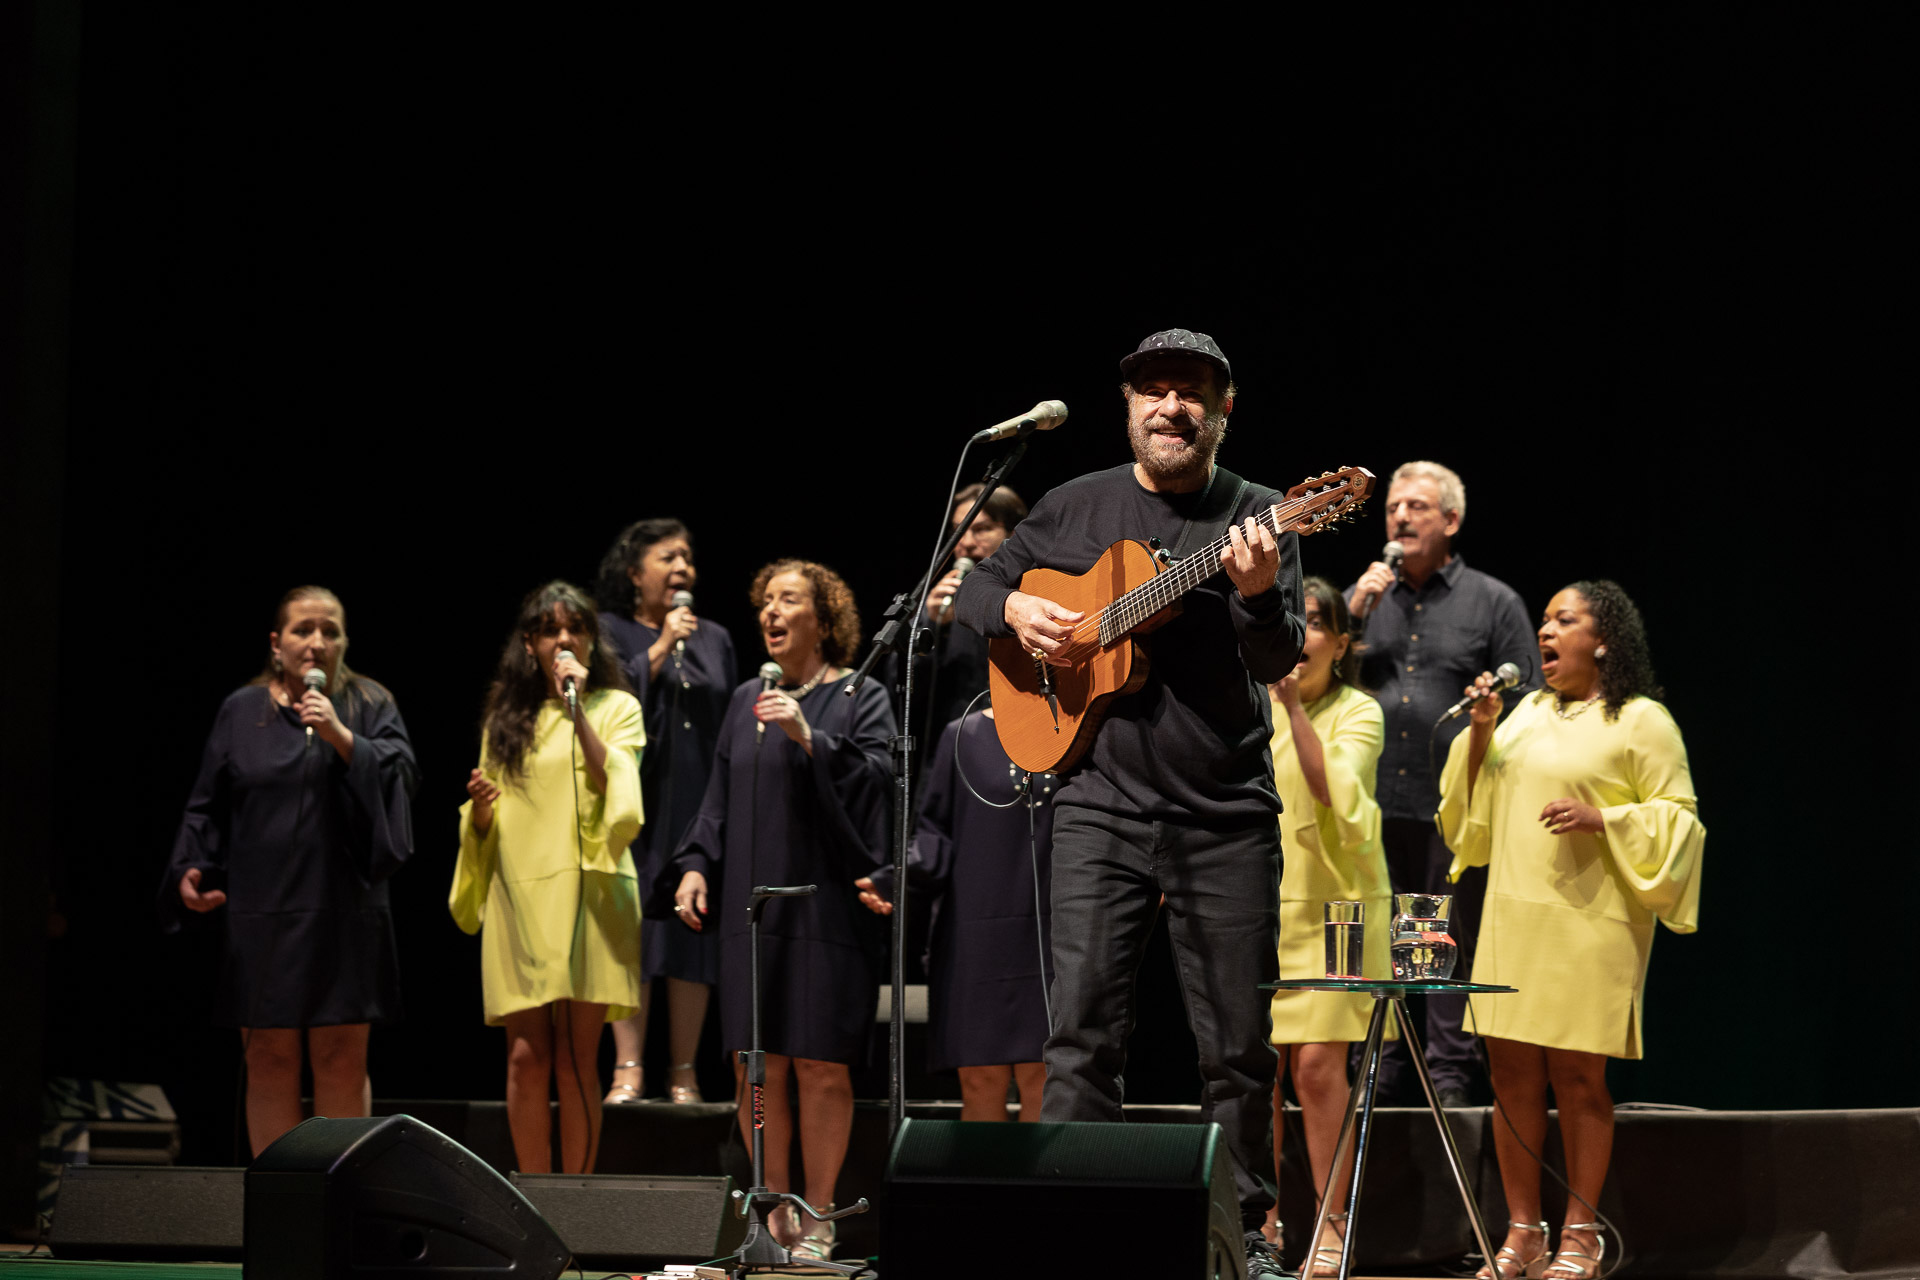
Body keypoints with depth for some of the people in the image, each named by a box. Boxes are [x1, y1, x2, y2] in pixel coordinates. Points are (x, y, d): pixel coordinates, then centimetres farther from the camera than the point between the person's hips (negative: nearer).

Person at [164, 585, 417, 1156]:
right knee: (270, 1057, 0)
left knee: (342, 1058, -2)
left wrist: (340, 737, -17)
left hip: (345, 911, -1)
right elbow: (208, 805, 9)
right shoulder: (243, 711, 10)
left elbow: (400, 774, -6)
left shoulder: (369, 706, 8)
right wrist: (190, 870, -5)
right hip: (262, 911, 1)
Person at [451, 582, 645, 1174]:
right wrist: (480, 808, 0)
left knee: (575, 1060, -6)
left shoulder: (616, 708, 8)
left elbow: (613, 783, -10)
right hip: (518, 898, 3)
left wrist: (576, 707, -12)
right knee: (527, 1056, -3)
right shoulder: (506, 718, 17)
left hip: (585, 897, -3)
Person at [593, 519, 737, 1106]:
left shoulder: (715, 640, 16)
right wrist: (661, 647, -12)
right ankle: (628, 1069, -7)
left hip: (700, 808, 3)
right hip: (638, 808, -3)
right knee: (631, 933, -8)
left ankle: (684, 1073, 2)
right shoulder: (610, 632, 5)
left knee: (693, 937, -1)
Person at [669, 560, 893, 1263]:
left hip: (826, 907, -4)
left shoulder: (860, 699, 3)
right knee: (756, 1070, 1)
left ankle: (817, 1222, 3)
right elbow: (719, 799, 19)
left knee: (820, 1068, -5)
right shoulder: (746, 702, 17)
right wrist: (697, 865, 7)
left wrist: (809, 738, -20)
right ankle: (775, 1216, 9)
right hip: (751, 908, 4)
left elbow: (877, 777, -11)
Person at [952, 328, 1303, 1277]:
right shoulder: (1076, 509, 9)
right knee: (1084, 1027, -6)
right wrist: (1015, 608, -3)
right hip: (1101, 803, 1)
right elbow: (974, 589, 19)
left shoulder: (1254, 517, 1)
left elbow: (1278, 662, -10)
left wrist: (1257, 595, -31)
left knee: (1238, 1044, 3)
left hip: (1227, 814, -1)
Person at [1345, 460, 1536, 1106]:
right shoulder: (1365, 597, 17)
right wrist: (1354, 612, 0)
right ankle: (1384, 1074, 11)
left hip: (1456, 809, -3)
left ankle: (1450, 1075, 0)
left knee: (1453, 944, -4)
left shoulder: (1493, 603, 7)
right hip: (1376, 806, 3)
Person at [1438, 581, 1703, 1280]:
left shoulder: (1642, 721, -2)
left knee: (1577, 1075, -3)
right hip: (1512, 917, 6)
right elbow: (1476, 805, 20)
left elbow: (1678, 819, -5)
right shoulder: (1529, 712, 18)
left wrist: (1602, 818, -18)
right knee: (1511, 1071, 4)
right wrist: (1480, 731, 6)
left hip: (1589, 925, -6)